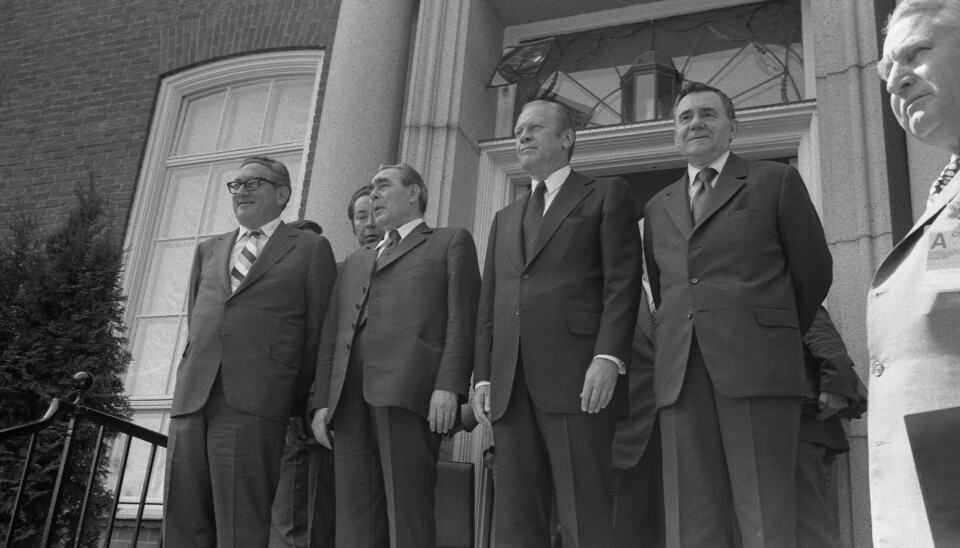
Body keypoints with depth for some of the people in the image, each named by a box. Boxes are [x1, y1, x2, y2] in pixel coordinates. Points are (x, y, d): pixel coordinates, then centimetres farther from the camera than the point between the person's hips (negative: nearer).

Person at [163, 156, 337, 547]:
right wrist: (192, 382, 15)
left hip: (254, 403, -5)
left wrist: (298, 405, 5)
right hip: (191, 401, 5)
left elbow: (318, 335, 5)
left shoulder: (310, 249, 8)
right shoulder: (208, 250, 23)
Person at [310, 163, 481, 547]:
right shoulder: (355, 262, 31)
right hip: (350, 397, 5)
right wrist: (322, 400, 11)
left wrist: (449, 386, -11)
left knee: (407, 513, -10)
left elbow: (462, 318, 2)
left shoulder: (451, 242, 15)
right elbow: (332, 335, 23)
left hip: (408, 390, -5)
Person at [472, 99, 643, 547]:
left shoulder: (606, 195, 10)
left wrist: (608, 357, -15)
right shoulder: (505, 219, 27)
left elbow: (622, 282, -2)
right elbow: (488, 305, 21)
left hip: (578, 379, -5)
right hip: (511, 388, 5)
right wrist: (482, 376, 10)